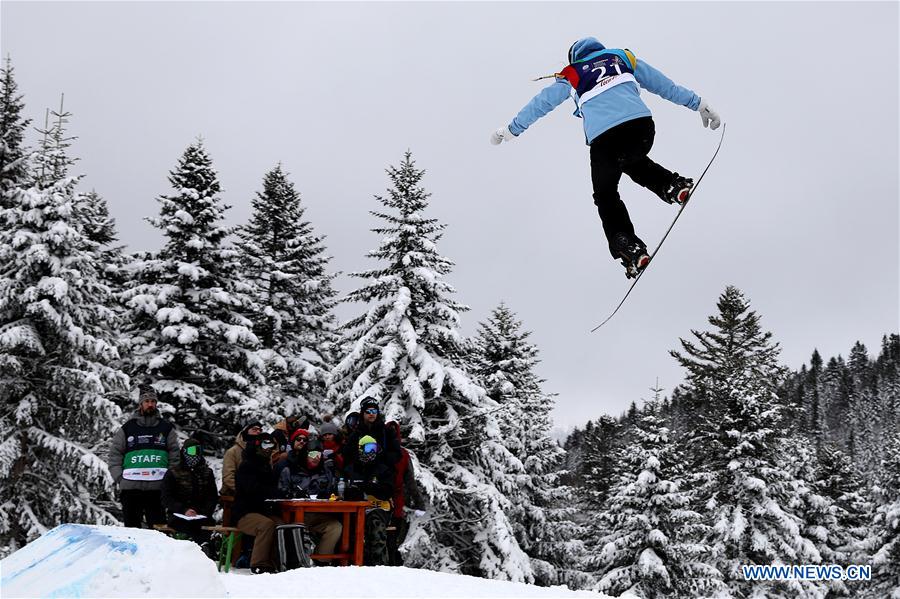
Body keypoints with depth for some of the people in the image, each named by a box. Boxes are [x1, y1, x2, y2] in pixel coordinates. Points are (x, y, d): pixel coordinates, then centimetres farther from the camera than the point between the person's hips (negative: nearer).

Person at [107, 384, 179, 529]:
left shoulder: (166, 428, 11)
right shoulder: (127, 428, 10)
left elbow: (175, 456, 11)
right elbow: (114, 455, 10)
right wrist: (120, 479, -2)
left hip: (158, 488, 0)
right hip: (130, 488, 0)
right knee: (131, 529, 4)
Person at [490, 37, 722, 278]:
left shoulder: (570, 77, 22)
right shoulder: (624, 58, 26)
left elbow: (540, 104, 28)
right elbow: (665, 85, 27)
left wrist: (512, 129, 40)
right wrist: (698, 103, 32)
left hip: (604, 139, -2)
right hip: (643, 126, 2)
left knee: (606, 197, 17)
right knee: (633, 162, 36)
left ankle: (628, 247, 0)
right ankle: (672, 184, 12)